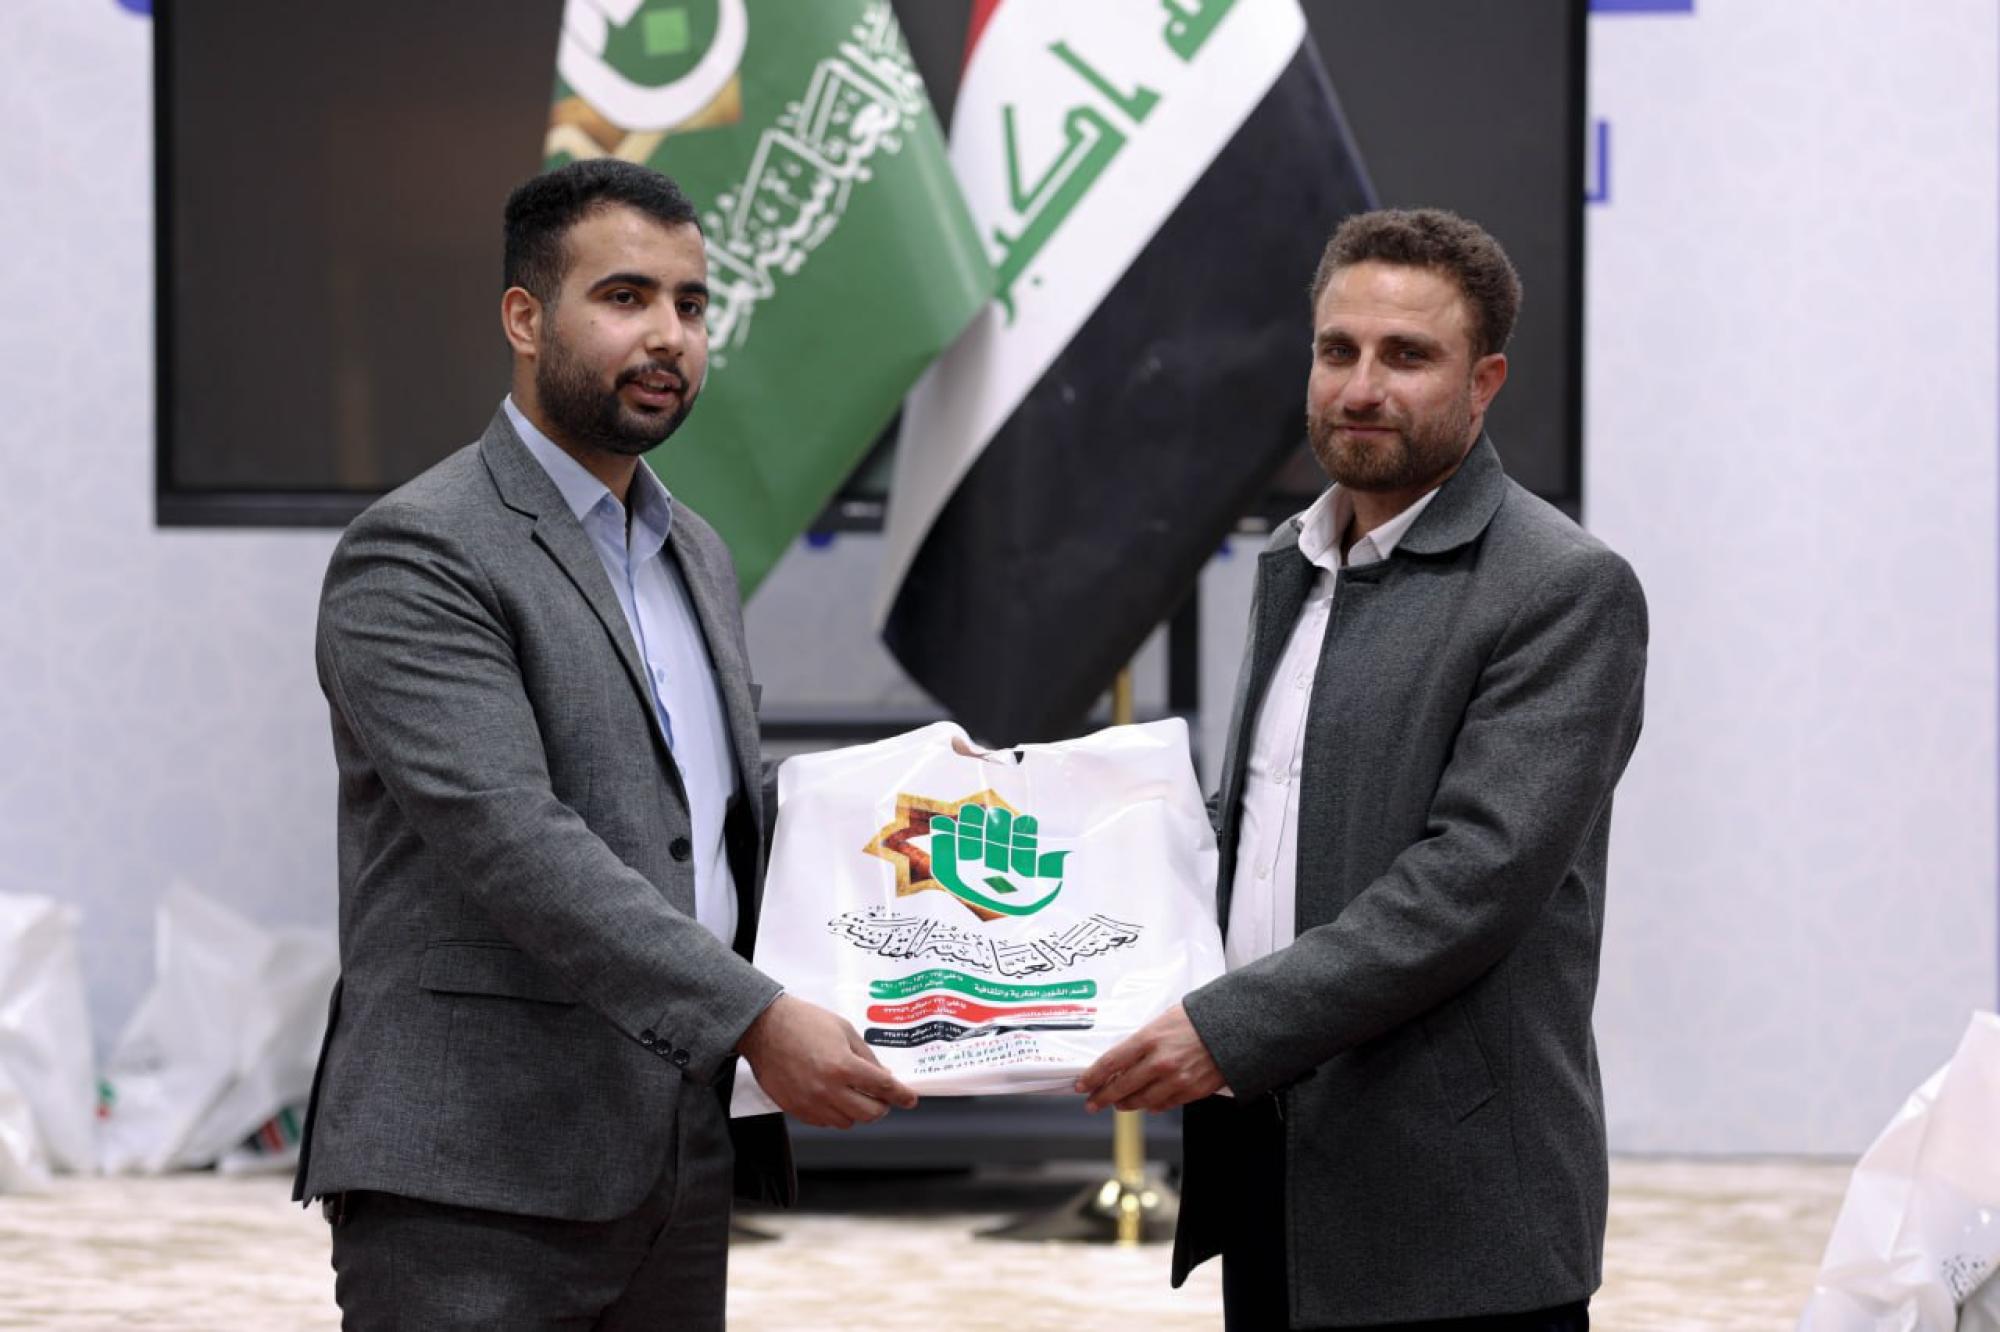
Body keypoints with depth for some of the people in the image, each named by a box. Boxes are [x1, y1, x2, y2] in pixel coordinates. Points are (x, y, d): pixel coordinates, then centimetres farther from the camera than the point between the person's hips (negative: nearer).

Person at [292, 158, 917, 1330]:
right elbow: (509, 840, -20)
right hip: (475, 1188, -8)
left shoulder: (697, 558, 20)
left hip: (677, 1176, 8)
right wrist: (757, 1021, -24)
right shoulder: (416, 557, -8)